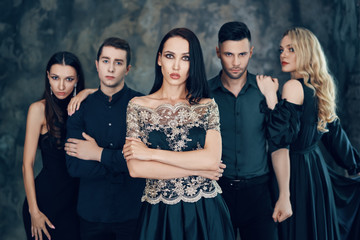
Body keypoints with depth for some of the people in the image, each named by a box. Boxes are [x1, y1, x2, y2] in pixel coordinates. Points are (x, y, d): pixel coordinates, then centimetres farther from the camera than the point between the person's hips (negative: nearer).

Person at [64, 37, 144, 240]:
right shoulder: (81, 108, 2)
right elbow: (74, 166, -7)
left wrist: (99, 154, -11)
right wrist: (123, 167, -15)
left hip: (134, 210, -2)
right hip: (92, 213, 2)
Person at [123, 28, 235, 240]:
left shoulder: (207, 106, 1)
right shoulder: (138, 106, -1)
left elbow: (212, 159, -14)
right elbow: (135, 168, -11)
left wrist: (152, 153, -13)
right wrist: (197, 169, -10)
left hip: (204, 212, 1)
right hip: (159, 214, 0)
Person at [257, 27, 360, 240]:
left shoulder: (294, 86, -16)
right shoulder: (320, 87, 8)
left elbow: (282, 138, -23)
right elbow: (335, 134, 15)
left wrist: (270, 95, -20)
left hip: (296, 171, -8)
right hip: (317, 166, 8)